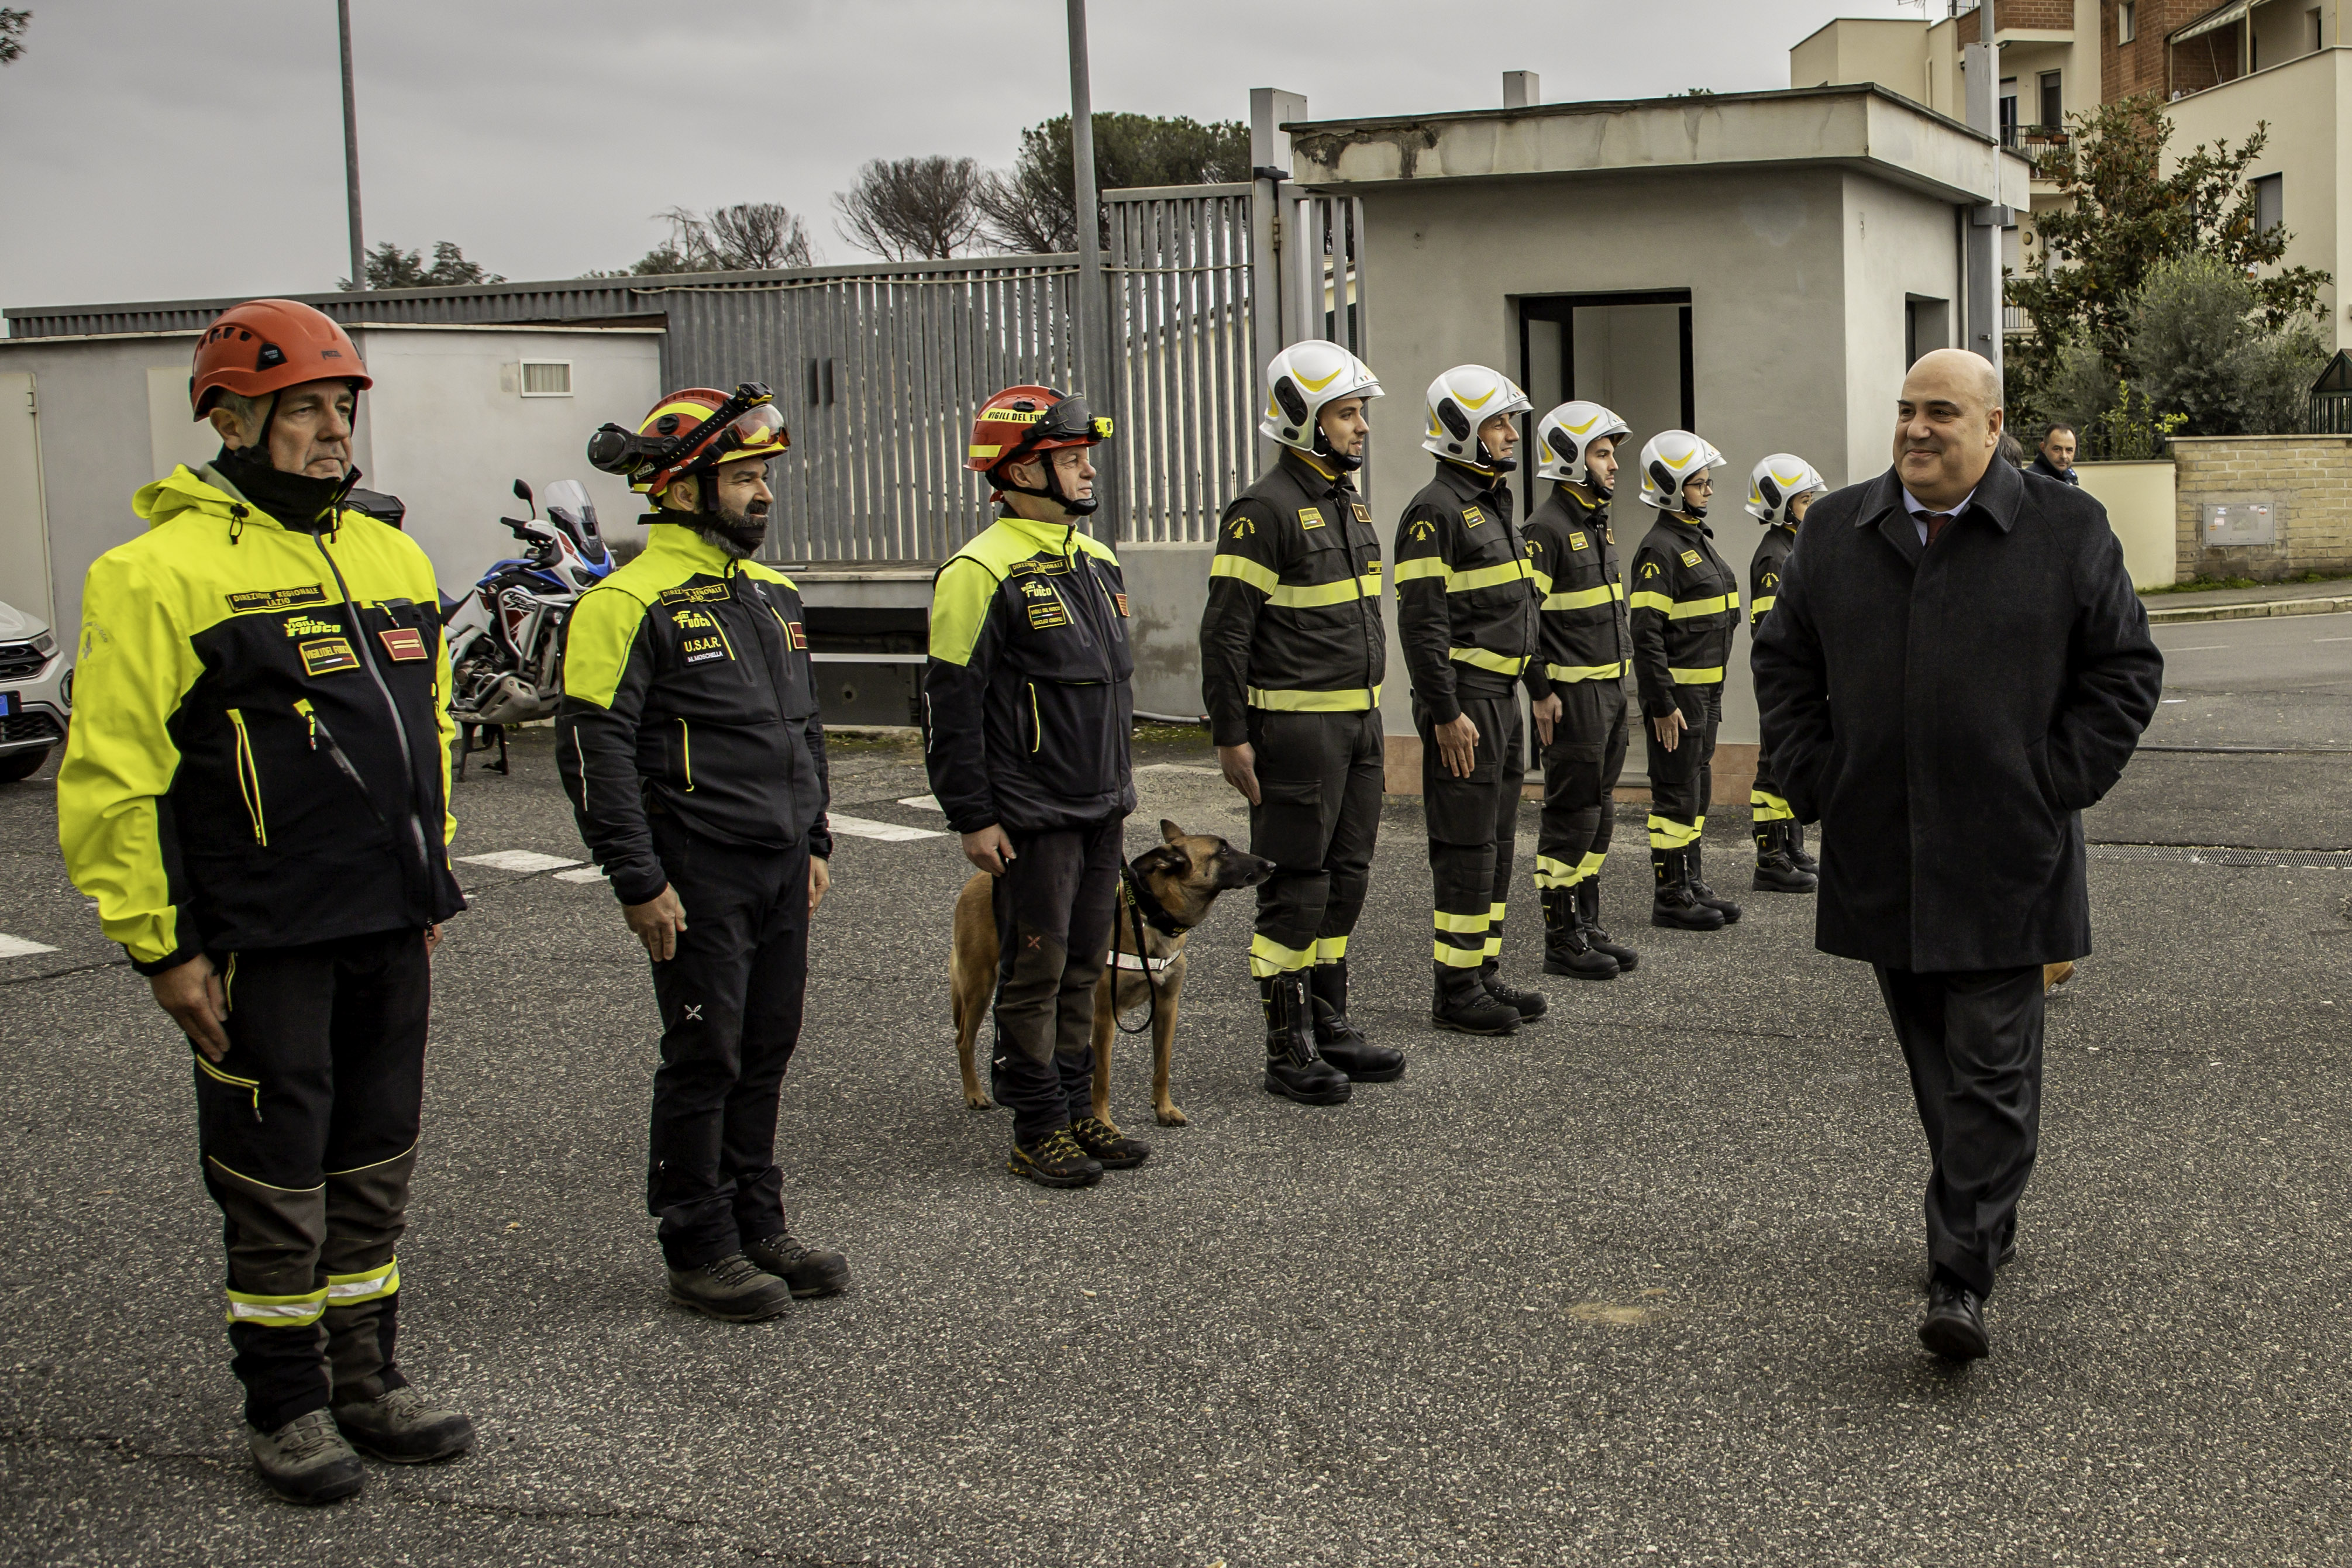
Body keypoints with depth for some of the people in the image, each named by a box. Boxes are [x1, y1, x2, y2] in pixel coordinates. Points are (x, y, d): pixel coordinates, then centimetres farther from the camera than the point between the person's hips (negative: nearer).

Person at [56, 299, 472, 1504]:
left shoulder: (393, 558, 11)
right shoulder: (166, 571, -12)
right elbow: (110, 779, -13)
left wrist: (429, 884, 20)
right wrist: (159, 944, -13)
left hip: (390, 932, 7)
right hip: (262, 943, -6)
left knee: (374, 1168, 16)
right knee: (277, 1182, 5)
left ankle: (367, 1378, 29)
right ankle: (284, 1405, 20)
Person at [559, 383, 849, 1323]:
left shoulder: (773, 596, 14)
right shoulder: (632, 603, -12)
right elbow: (594, 749, -16)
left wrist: (815, 842, 18)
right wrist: (639, 882, -17)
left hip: (781, 868, 8)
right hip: (700, 874, -8)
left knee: (767, 1052, 14)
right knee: (704, 1061, 0)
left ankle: (759, 1228, 26)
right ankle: (698, 1253, 12)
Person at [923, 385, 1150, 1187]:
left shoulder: (1096, 562, 13)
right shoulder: (982, 572, -14)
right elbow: (950, 706, -15)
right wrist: (973, 818, -16)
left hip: (1100, 811, 8)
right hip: (1032, 819, -8)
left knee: (1084, 967, 14)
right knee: (1035, 972, 0)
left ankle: (1078, 1112, 24)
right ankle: (1038, 1134, 9)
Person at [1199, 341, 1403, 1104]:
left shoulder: (1349, 503, 15)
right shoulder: (1264, 510, -13)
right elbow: (1226, 631, -15)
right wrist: (1231, 737, -18)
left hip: (1355, 724, 9)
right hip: (1295, 726, -9)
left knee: (1347, 877, 13)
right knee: (1297, 886, -3)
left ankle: (1330, 1024, 24)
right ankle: (1289, 1049, 5)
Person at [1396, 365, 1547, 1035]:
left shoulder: (1495, 505, 17)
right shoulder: (1435, 512, -13)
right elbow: (1422, 621, -19)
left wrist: (1537, 683, 19)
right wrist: (1447, 713, -22)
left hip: (1501, 697, 10)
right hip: (1464, 701, -10)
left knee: (1497, 844, 13)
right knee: (1467, 847, -6)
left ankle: (1485, 974, 21)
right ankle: (1457, 992, 1)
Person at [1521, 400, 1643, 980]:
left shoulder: (1600, 524, 15)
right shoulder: (1547, 527, -14)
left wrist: (1619, 680, 20)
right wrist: (1541, 692, -20)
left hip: (1611, 688, 9)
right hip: (1573, 694, -9)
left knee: (1599, 813, 13)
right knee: (1572, 817, -5)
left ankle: (1588, 926, 21)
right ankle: (1562, 939, 2)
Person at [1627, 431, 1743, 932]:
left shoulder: (1699, 539, 16)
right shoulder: (1660, 548, -15)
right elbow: (1646, 633, -20)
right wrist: (1662, 704, -22)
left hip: (1705, 690, 10)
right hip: (1676, 692, -10)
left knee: (1698, 792, 14)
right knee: (1677, 795, -4)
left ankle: (1693, 886, 22)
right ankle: (1670, 898, 2)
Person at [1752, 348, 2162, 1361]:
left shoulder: (2066, 530, 0)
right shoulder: (1835, 530, 8)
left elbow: (2126, 668, 2)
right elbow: (1784, 662, 14)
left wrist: (2057, 787, -5)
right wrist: (1816, 785, 5)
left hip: (2006, 861, -3)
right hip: (1881, 858, 4)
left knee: (1992, 1074, -5)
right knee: (1933, 1067, 12)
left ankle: (1962, 1278, -4)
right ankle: (1985, 1226, 27)